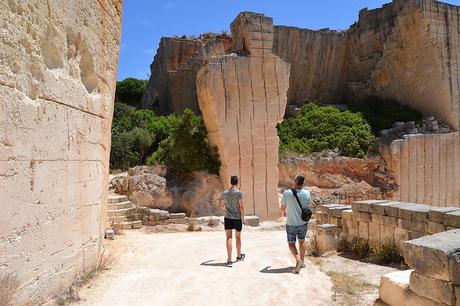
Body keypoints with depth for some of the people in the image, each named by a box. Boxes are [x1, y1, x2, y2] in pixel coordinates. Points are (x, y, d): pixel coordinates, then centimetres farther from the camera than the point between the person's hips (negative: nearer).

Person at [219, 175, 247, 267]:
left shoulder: (225, 193, 1)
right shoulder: (239, 193, -9)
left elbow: (220, 205, 11)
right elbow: (241, 206, -11)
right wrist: (243, 218, -3)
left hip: (228, 218, 2)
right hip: (237, 218, -2)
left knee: (229, 238, 1)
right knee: (238, 237, 15)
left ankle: (229, 260, -6)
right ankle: (239, 256, 32)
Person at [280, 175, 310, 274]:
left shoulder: (287, 193, -15)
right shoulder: (307, 193, -9)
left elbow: (282, 209, -4)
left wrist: (283, 214, 18)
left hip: (291, 224, -2)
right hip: (303, 223, 3)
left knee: (291, 244, 10)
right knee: (302, 242, 22)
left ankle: (298, 260, -11)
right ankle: (302, 262, 30)